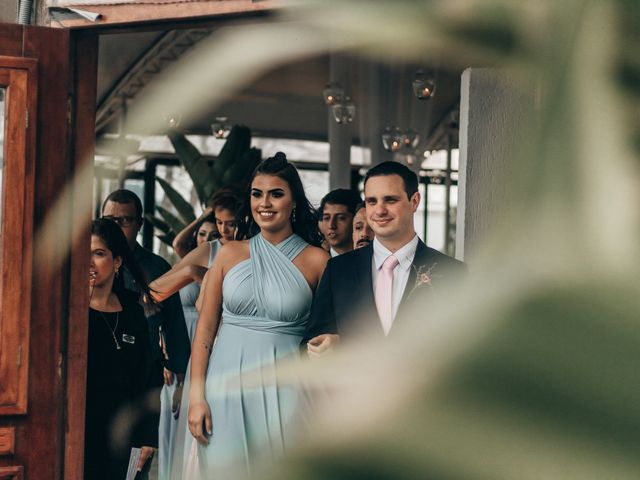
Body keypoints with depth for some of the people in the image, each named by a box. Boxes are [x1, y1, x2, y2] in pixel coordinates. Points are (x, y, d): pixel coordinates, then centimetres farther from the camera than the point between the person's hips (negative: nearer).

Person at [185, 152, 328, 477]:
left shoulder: (316, 260, 1)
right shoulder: (231, 254, 5)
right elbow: (205, 328, 4)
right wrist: (196, 396, -3)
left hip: (285, 388, -1)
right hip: (228, 386, 1)